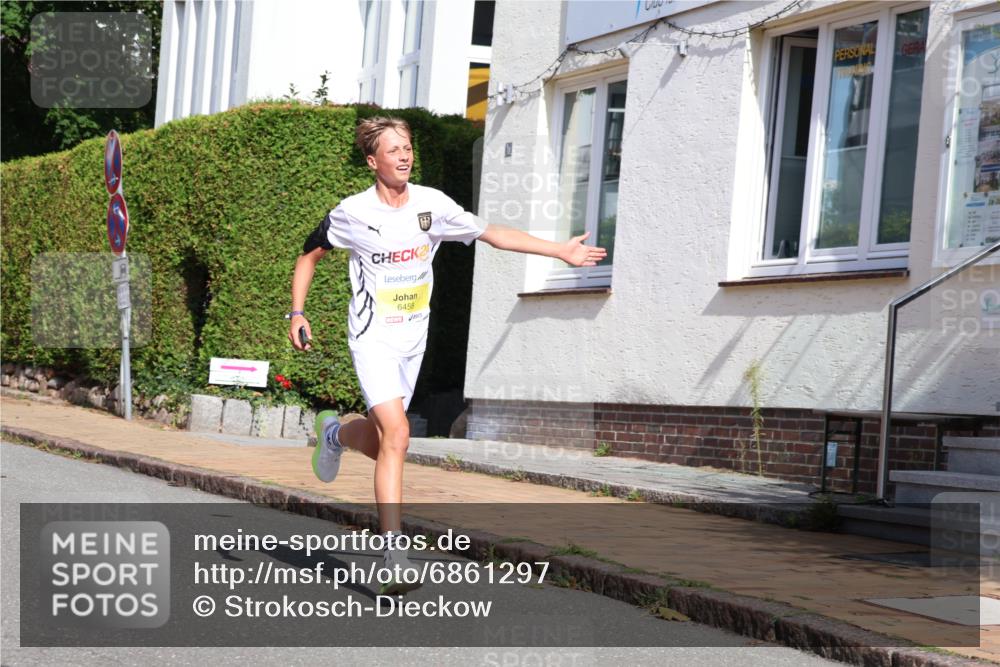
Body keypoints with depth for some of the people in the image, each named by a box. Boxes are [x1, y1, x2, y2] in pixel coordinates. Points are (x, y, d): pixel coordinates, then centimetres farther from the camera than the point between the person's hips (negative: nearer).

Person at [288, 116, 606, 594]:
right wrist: (297, 312, -2)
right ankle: (395, 559, -20)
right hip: (373, 338, -5)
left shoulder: (432, 204, -2)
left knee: (381, 442, 12)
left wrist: (559, 251, 0)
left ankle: (333, 433, 49)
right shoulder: (352, 213, -9)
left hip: (413, 339, 5)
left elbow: (491, 233, 5)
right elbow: (309, 256, 7)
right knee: (396, 435, -21)